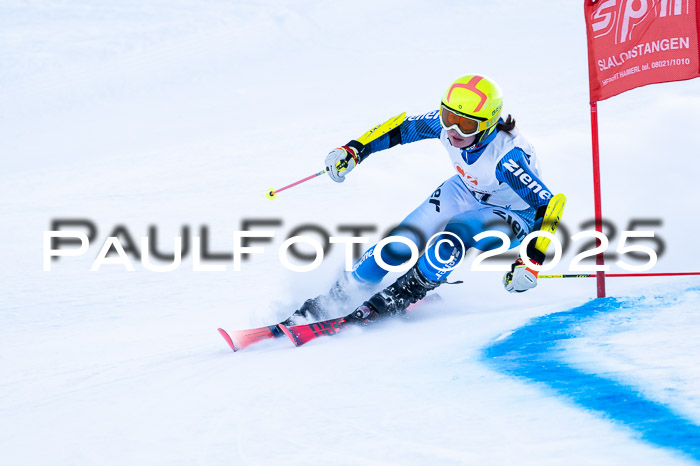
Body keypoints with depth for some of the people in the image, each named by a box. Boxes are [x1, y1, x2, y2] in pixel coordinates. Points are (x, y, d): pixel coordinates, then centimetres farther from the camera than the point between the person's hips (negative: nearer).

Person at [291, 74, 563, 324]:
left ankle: (392, 301, -13)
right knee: (399, 243, -7)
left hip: (513, 215, -5)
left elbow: (548, 204, -34)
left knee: (454, 236, -34)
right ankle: (338, 295, 12)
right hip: (468, 191, 5)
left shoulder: (507, 156, -39)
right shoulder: (446, 122, -25)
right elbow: (403, 128, -8)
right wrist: (354, 151, -15)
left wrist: (532, 262, -39)